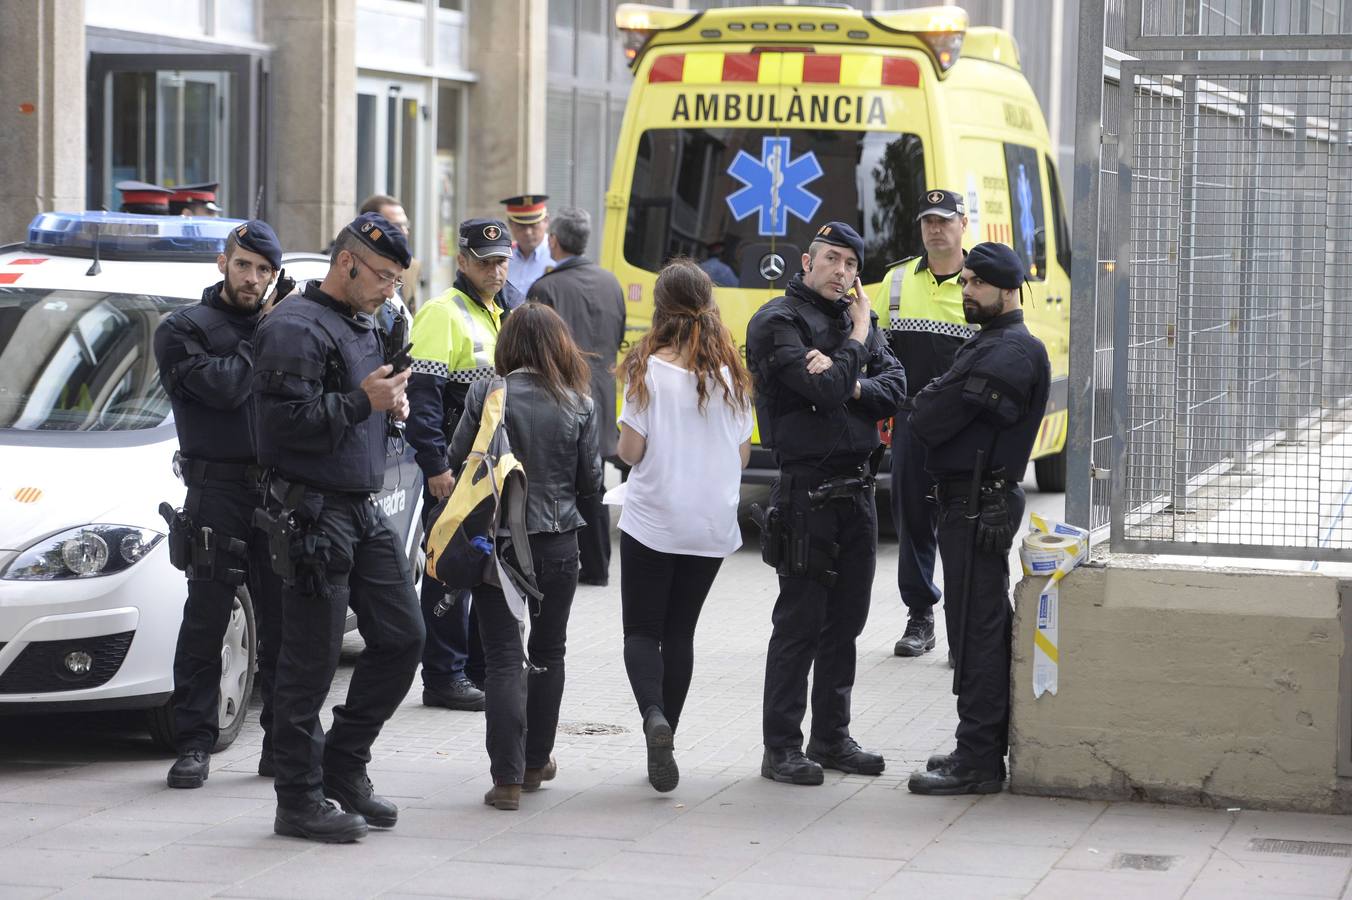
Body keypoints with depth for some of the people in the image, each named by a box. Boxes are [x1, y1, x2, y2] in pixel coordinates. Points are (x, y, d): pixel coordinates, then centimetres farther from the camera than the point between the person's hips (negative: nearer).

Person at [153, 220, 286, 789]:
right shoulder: (185, 330, 2)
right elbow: (224, 388, -14)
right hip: (219, 490, -4)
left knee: (284, 623, 5)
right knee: (206, 622, -3)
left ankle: (284, 742, 13)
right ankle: (194, 745, 1)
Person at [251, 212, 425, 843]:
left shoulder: (363, 325, 18)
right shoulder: (295, 328, -12)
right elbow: (287, 422, -22)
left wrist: (391, 404, 11)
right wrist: (362, 402, -23)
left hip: (364, 510, 9)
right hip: (313, 516, -9)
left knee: (401, 638, 9)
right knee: (311, 662, -4)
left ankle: (344, 767, 23)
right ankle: (300, 802, 4)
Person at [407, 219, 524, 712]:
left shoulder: (508, 314, 16)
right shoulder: (443, 314, -11)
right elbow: (422, 394, -17)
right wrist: (435, 465, -22)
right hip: (456, 466, -8)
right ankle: (444, 676, 1)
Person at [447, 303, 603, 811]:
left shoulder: (485, 397, -9)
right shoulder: (579, 406, -4)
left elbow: (457, 464, -2)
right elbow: (590, 481, 2)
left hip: (497, 541, -2)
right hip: (557, 544, 2)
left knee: (504, 659, -1)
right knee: (548, 653, 19)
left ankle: (507, 778, -9)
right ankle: (536, 763, 29)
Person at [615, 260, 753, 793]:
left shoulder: (647, 369, -11)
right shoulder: (730, 374, 0)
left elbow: (631, 450, -12)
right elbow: (742, 455, 5)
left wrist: (623, 447, 10)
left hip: (652, 522, -3)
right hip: (711, 524, 3)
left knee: (642, 630, 5)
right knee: (680, 632, 14)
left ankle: (654, 715, -21)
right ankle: (662, 745, 14)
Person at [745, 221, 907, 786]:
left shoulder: (857, 319, 14)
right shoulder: (779, 322, -8)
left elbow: (895, 392, 2)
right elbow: (824, 391, -21)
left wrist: (850, 384, -16)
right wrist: (857, 340, -8)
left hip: (857, 490, 7)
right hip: (807, 490, -7)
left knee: (846, 620, 12)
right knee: (799, 623, -5)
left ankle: (832, 738, 22)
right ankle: (781, 748, 1)